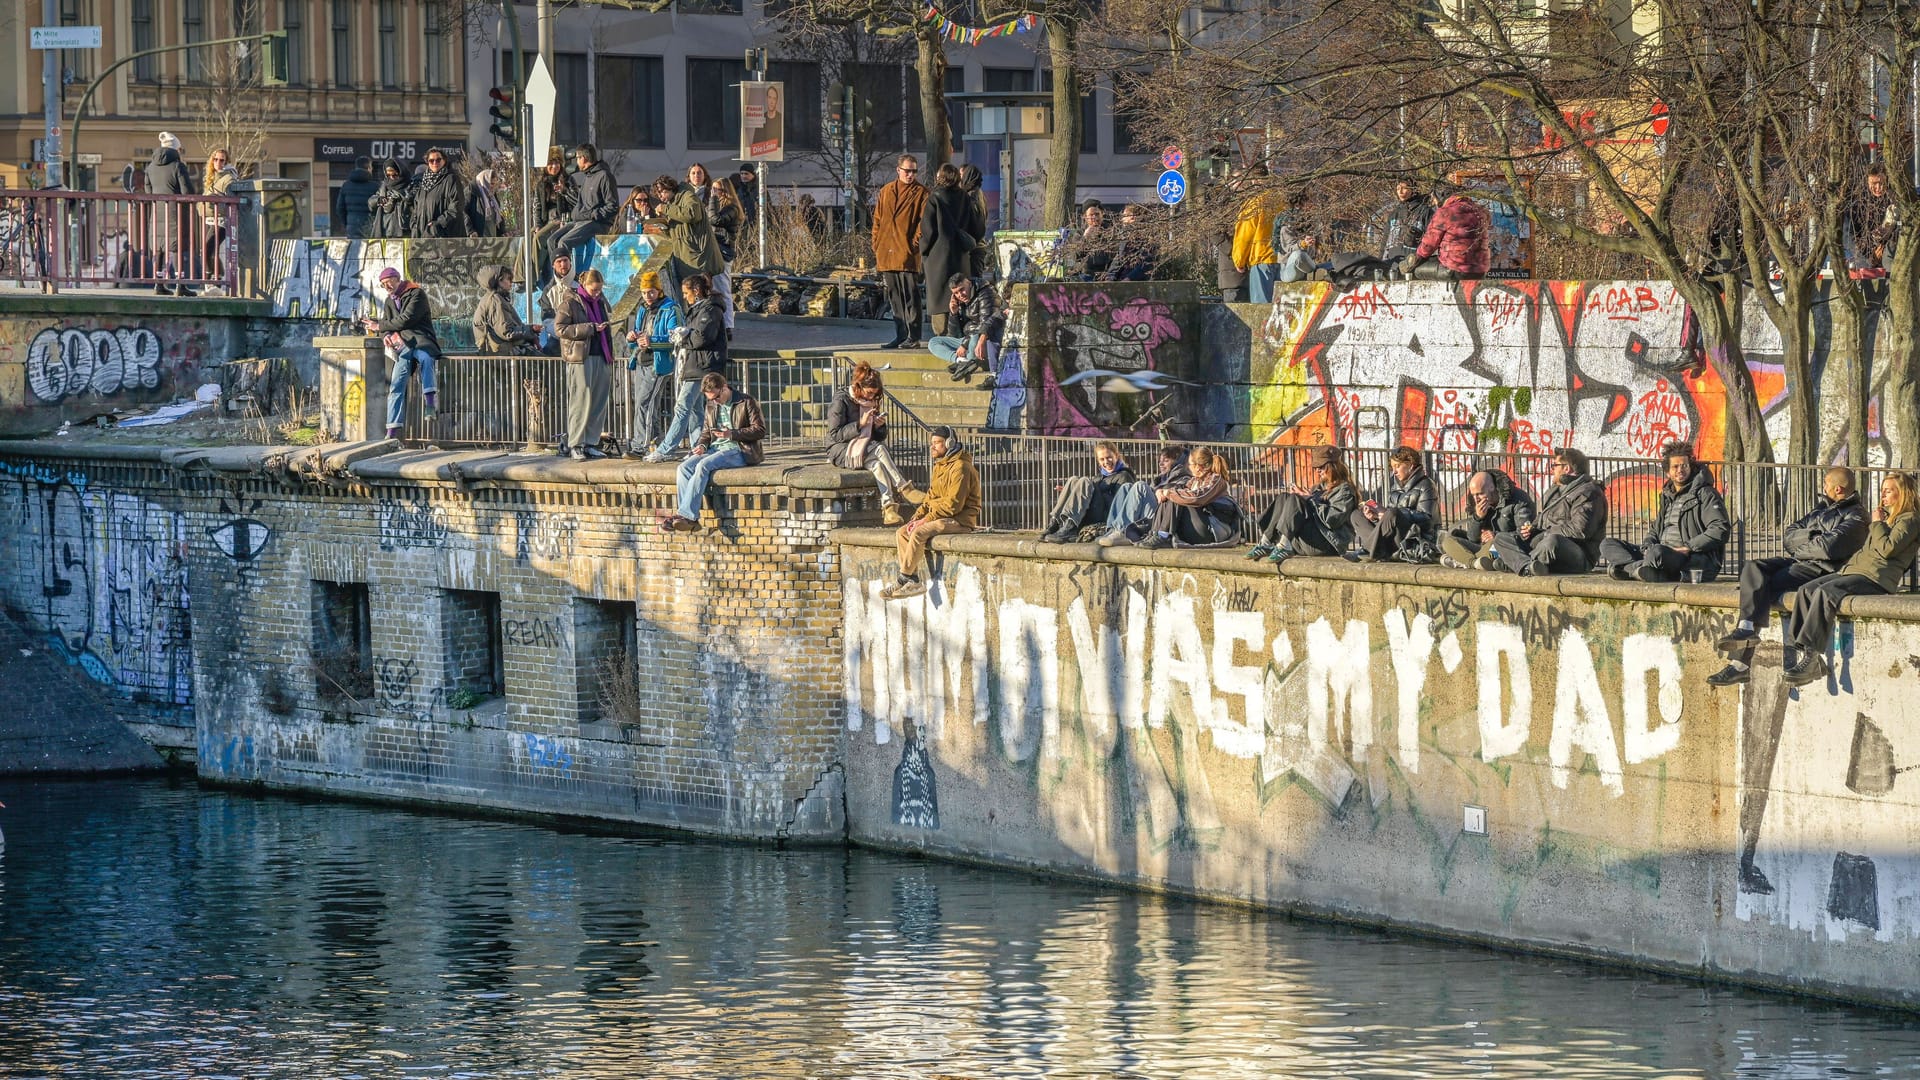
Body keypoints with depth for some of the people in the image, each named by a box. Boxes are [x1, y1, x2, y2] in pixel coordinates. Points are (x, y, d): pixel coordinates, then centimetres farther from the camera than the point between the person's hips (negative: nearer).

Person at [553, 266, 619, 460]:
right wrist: (590, 328, -16)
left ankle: (590, 443, 13)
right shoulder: (569, 302, -5)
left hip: (601, 357, 7)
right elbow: (560, 328, -13)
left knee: (599, 402, 6)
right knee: (580, 402, -8)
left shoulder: (600, 301, 16)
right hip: (580, 358, -7)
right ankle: (575, 446, -4)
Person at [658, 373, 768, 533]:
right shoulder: (711, 406, 18)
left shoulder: (747, 403, -1)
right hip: (714, 448, 7)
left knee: (703, 465, -31)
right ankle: (689, 519, -28)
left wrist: (732, 434, -18)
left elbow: (760, 430, -6)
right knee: (684, 467, -20)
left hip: (737, 450, -7)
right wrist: (702, 445, 2)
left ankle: (687, 515, -35)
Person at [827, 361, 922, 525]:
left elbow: (880, 437, 16)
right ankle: (904, 488, -33)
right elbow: (834, 434, -13)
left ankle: (889, 509, -48)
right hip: (841, 450, -5)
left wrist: (880, 426, -8)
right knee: (880, 450, -32)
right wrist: (860, 424, -21)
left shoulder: (870, 402, 12)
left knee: (877, 465, -32)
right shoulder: (841, 400, -7)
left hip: (865, 451, 5)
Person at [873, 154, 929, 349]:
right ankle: (900, 336, 15)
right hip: (887, 254, 5)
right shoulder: (886, 192, 15)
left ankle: (913, 337, -5)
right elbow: (877, 220, 16)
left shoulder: (920, 194, 2)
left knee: (910, 296, -7)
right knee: (894, 297, 9)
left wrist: (915, 242, -13)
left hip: (907, 253, -5)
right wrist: (876, 245, 8)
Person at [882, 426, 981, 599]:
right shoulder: (939, 467, 18)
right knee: (902, 533, -4)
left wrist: (926, 519, -19)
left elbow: (953, 504, -20)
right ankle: (913, 581, -12)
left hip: (959, 520, -10)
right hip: (941, 518, 10)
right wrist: (916, 518, 2)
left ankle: (903, 580, -21)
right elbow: (930, 498, 19)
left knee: (919, 533, -28)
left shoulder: (960, 468, -14)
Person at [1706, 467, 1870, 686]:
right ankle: (1747, 628, -31)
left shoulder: (1856, 516, -1)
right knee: (1754, 569, -18)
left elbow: (1829, 547, -17)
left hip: (1821, 570, -8)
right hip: (1797, 562, 8)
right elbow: (1790, 535, 16)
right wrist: (1811, 536, -5)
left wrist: (1799, 545, -2)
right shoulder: (1821, 509, 27)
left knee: (1764, 586, -25)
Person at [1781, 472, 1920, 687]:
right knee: (1805, 591, -10)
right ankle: (1801, 653, -20)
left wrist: (1877, 523, 0)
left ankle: (1811, 658, -36)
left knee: (1825, 593, -30)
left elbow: (1888, 549, -12)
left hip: (1876, 577, -10)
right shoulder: (1887, 516, 32)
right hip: (1855, 569, 10)